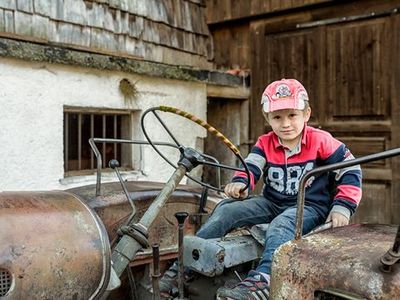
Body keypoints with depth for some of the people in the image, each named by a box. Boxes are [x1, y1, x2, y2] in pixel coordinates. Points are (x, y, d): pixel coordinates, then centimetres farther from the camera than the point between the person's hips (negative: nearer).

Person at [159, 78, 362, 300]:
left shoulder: (320, 141, -5)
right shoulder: (265, 143, 5)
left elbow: (350, 170, -3)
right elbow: (251, 165, -10)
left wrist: (342, 208, -12)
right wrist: (240, 182, -34)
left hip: (310, 207, -4)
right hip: (272, 204, 5)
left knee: (281, 224, -40)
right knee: (225, 210, -15)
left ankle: (262, 281, -59)